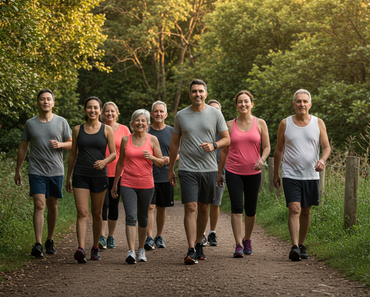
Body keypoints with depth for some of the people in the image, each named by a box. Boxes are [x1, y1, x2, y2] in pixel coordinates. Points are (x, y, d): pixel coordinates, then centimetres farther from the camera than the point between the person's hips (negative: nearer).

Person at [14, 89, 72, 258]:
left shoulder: (61, 122, 3)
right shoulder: (30, 123, 3)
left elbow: (71, 143, 9)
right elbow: (23, 147, 11)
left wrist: (60, 144, -13)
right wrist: (17, 171, 12)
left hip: (56, 171, 1)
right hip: (36, 172, -1)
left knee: (52, 206, 9)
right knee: (39, 206, -11)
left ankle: (50, 240, 23)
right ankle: (38, 245, -14)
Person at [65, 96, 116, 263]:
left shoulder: (107, 130, 3)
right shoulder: (78, 130, 6)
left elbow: (113, 153, 1)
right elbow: (73, 154, 12)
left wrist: (104, 161, -21)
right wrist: (68, 177, 13)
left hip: (99, 176, 0)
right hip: (80, 176, 0)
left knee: (97, 213, 10)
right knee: (82, 213, -12)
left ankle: (95, 248, 23)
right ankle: (81, 249, -23)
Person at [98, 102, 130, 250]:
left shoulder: (124, 129, 6)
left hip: (118, 172, 1)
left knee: (114, 204, 7)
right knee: (103, 203, -11)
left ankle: (111, 237, 16)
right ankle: (101, 237, -13)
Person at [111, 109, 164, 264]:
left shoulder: (152, 140, 3)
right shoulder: (125, 140, 6)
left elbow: (161, 163, 6)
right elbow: (120, 163, 14)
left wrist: (152, 157, -15)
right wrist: (114, 184, 16)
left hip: (146, 184, 1)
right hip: (127, 184, 0)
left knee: (143, 218, 10)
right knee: (131, 216, -13)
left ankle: (141, 249, 26)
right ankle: (131, 252, -20)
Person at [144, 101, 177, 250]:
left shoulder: (171, 132, 6)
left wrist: (170, 158, -11)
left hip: (165, 176, 1)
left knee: (161, 208, 9)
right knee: (150, 206, -10)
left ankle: (159, 237, 21)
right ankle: (149, 238, -13)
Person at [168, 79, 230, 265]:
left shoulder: (215, 114, 3)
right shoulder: (181, 115, 4)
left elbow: (226, 139, 6)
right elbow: (175, 143, 12)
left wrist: (213, 145, -16)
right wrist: (171, 169, 12)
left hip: (209, 168, 1)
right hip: (187, 169, -1)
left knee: (203, 208, 10)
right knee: (190, 207, -11)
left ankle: (198, 244, 26)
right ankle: (191, 251, -14)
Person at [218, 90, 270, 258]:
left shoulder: (260, 124, 4)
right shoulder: (230, 125, 5)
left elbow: (266, 147, 3)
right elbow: (224, 150, 10)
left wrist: (262, 159, -18)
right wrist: (219, 173, 10)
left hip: (253, 173, 1)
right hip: (233, 172, -1)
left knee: (250, 209, 7)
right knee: (237, 208, -11)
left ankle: (247, 240, 29)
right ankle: (238, 246, -13)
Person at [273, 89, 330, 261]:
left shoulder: (318, 123, 4)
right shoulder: (285, 124, 2)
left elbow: (326, 147, 3)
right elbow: (278, 150, 9)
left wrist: (322, 160, -20)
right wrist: (275, 174, 9)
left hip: (311, 175, 2)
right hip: (291, 175, -2)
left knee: (306, 211, 9)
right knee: (294, 209, -14)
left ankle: (301, 245, 24)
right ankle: (294, 248, -19)